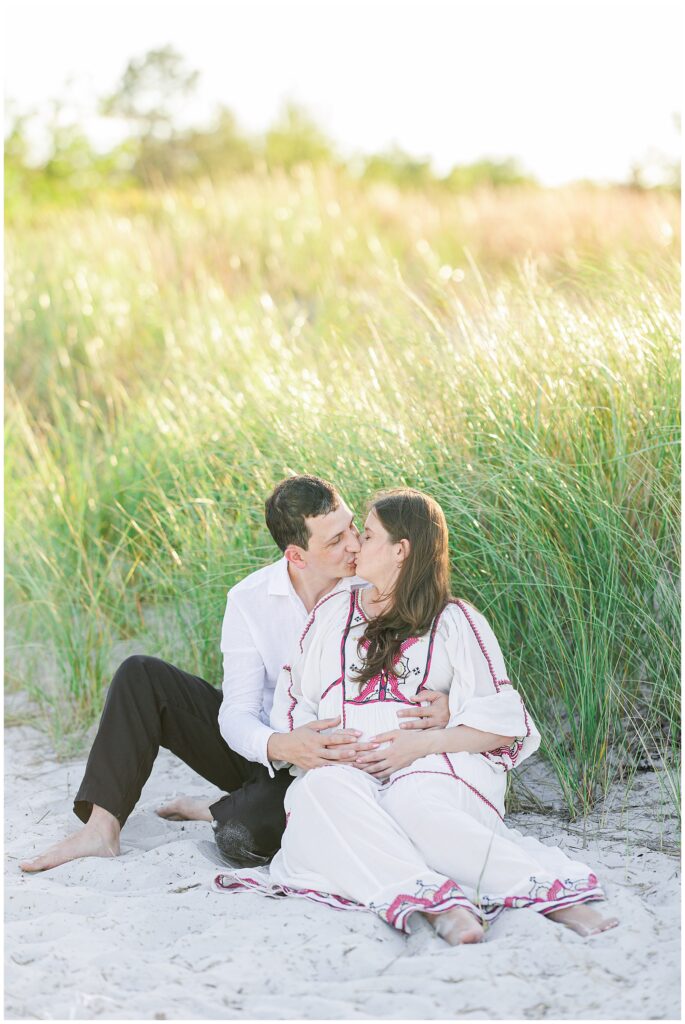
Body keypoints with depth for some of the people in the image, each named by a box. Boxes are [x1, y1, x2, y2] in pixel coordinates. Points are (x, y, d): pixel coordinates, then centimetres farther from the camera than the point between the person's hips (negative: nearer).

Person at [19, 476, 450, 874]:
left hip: (326, 762, -3)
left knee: (244, 836, -35)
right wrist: (278, 745, -40)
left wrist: (444, 700, -37)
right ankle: (103, 828, -16)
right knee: (141, 676, -12)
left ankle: (212, 812, 2)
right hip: (259, 745, 3)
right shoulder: (250, 599, -11)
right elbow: (237, 714, -16)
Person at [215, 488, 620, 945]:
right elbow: (293, 700, 18)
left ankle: (553, 892, -47)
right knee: (321, 789, -35)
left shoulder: (455, 621, 11)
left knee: (413, 802, -40)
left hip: (435, 767, -3)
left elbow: (502, 724, 3)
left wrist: (423, 743, -12)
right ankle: (435, 900, -51)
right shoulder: (333, 612, 23)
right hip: (347, 769, 3)